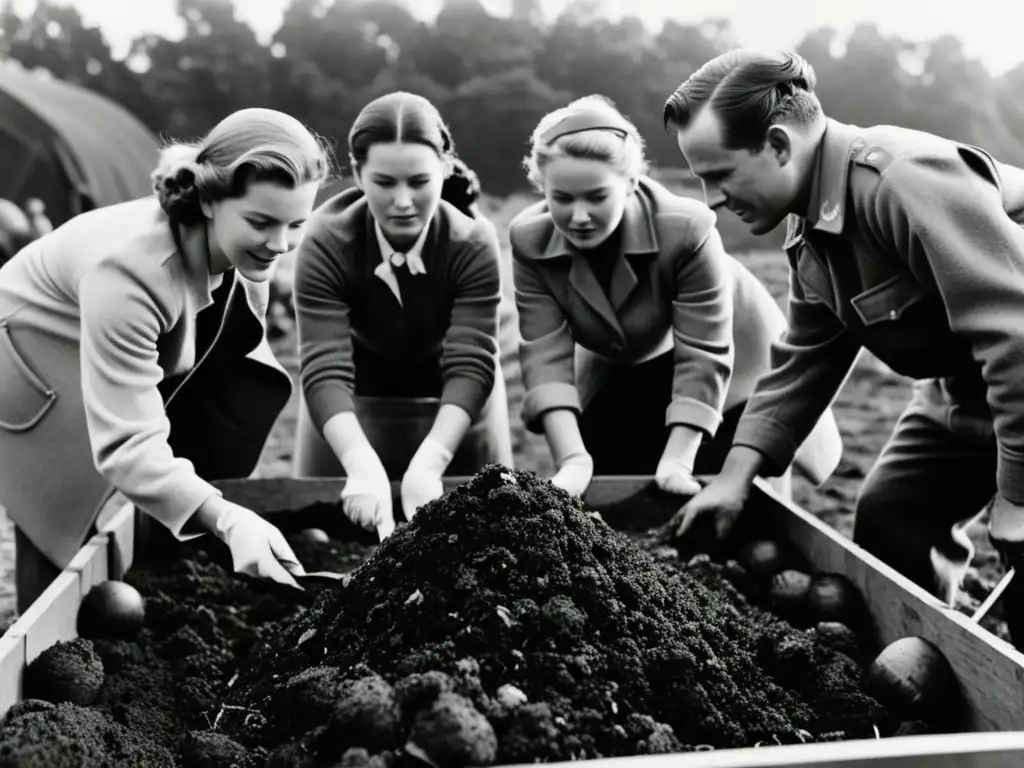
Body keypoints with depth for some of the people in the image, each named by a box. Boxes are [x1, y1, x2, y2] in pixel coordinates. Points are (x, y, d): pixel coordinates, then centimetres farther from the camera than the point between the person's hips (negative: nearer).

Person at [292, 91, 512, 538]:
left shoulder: (473, 244, -29)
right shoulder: (325, 244, -29)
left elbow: (470, 365, -35)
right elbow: (325, 369, -37)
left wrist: (427, 464, -51)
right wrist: (364, 466, -54)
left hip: (454, 400, 0)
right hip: (356, 395, 0)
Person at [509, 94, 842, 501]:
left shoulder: (686, 229, -36)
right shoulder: (529, 240, -24)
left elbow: (703, 358, -31)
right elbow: (546, 355, -27)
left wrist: (677, 461, -34)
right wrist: (573, 460, -36)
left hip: (731, 367, -3)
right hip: (619, 380, 3)